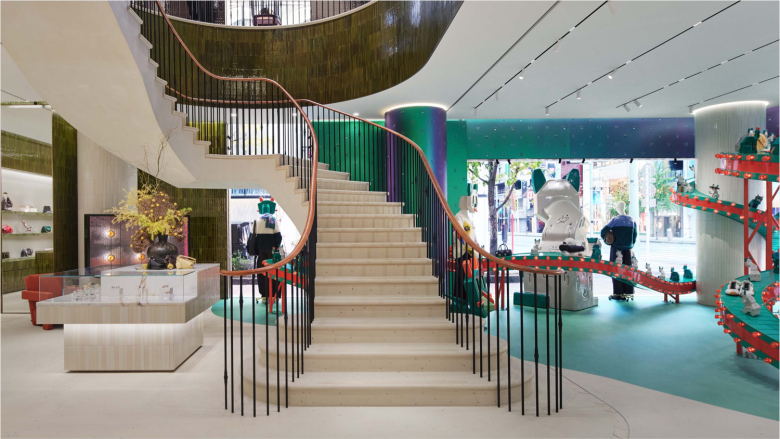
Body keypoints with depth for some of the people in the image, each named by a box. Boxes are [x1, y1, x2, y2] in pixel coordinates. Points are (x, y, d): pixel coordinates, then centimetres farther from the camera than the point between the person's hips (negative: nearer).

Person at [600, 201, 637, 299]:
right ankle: (627, 292, 12)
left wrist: (606, 241, 5)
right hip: (628, 249, 4)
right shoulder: (631, 220, 5)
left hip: (616, 248, -4)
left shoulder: (615, 220, -9)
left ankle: (618, 293, 1)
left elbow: (603, 232, -11)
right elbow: (635, 235, 12)